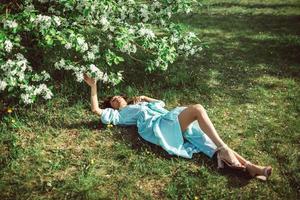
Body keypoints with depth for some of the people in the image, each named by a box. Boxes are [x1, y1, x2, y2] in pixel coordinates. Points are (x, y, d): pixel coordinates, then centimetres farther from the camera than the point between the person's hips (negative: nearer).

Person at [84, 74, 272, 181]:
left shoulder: (140, 103, 39)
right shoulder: (118, 114, 22)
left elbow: (161, 103, 47)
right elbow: (96, 109, 13)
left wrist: (145, 97, 34)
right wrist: (93, 86, 12)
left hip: (170, 118, 6)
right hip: (157, 125, -6)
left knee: (205, 140, -16)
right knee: (197, 109, -27)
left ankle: (249, 166, -28)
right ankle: (223, 150, -30)